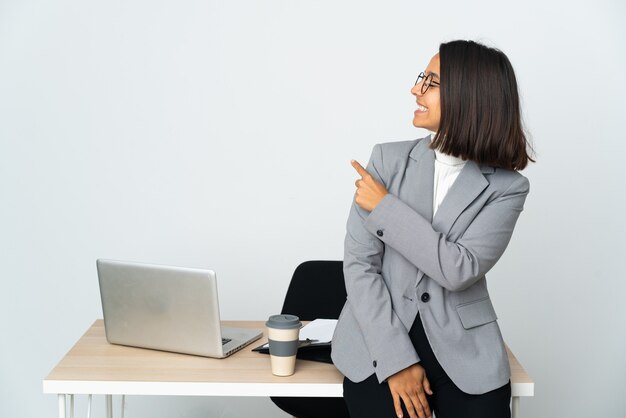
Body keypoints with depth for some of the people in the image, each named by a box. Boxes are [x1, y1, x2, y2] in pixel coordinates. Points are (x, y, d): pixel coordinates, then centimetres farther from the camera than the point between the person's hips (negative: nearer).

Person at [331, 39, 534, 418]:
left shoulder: (507, 187, -1)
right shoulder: (389, 159, 1)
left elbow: (460, 270, -15)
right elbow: (359, 262, -5)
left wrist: (386, 207, -11)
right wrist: (397, 360, -13)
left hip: (464, 354, 0)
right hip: (381, 344, 1)